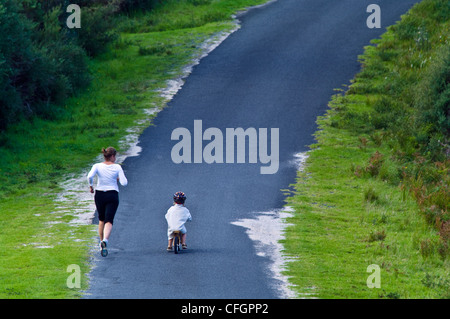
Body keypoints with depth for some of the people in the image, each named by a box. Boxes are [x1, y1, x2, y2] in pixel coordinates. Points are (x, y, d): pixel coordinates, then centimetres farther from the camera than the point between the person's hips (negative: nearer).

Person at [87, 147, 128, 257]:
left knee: (101, 219, 23)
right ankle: (105, 241, -31)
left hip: (99, 195, 2)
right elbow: (124, 183, -10)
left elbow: (90, 176, -21)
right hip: (112, 196, -2)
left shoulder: (97, 166, -4)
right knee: (109, 221, -5)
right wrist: (120, 179, 13)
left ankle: (102, 242, 27)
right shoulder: (117, 167, -6)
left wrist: (91, 186, -3)